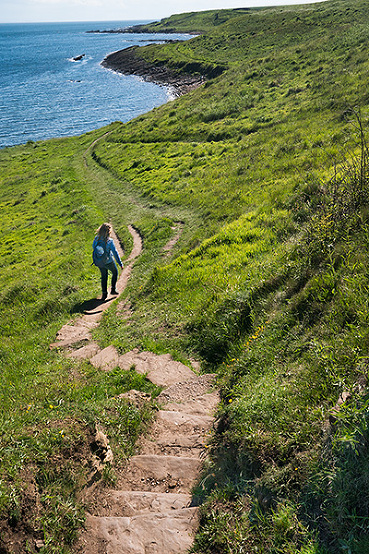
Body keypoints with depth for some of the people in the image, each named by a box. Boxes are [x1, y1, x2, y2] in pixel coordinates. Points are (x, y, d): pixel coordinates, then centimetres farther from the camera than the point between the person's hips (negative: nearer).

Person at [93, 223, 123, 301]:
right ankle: (113, 289, 25)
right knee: (115, 272, 24)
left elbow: (94, 248, 6)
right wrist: (120, 263, -12)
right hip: (108, 262, -4)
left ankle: (104, 294, 24)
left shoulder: (96, 239, -12)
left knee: (104, 276, 22)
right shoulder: (109, 241, -26)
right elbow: (115, 252, -20)